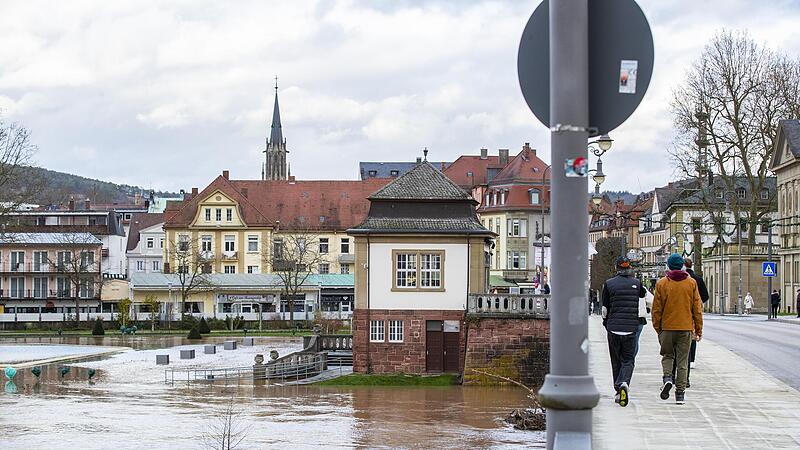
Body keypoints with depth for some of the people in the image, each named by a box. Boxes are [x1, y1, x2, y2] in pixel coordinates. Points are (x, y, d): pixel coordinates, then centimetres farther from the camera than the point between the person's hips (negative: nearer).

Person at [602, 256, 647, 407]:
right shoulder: (636, 283, 1)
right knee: (628, 360, 4)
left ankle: (618, 392, 14)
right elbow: (643, 294, 24)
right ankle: (624, 383, -23)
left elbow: (605, 308, 2)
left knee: (616, 361, 12)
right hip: (631, 328, 0)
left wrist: (606, 323, 18)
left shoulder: (609, 284, -2)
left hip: (613, 328, 0)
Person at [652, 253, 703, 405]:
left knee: (667, 355, 16)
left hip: (667, 327, -1)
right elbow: (697, 307, 4)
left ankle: (667, 377, -10)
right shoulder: (691, 283, 2)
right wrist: (699, 329, 10)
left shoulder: (661, 283, -2)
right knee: (683, 360, 5)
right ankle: (680, 393, 4)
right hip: (686, 327, 1)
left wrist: (657, 327, 10)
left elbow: (657, 308, 0)